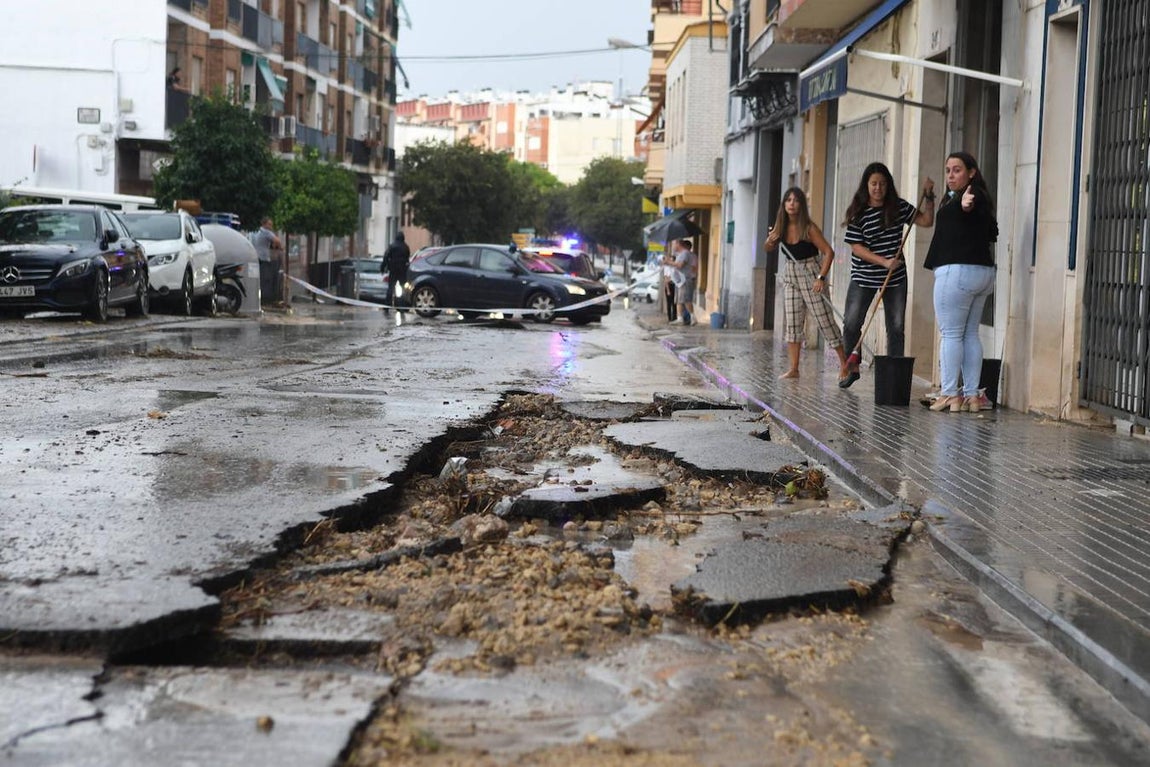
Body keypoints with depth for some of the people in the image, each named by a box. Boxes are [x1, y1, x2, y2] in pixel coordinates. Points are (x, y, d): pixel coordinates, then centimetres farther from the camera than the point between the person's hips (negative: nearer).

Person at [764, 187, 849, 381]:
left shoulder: (809, 228, -16)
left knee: (824, 320, -4)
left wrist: (821, 278, -24)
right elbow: (769, 248, 15)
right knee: (792, 323, 5)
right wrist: (771, 240, -9)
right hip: (790, 275, 6)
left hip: (810, 274, -6)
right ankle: (793, 369, 9)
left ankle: (844, 363, 5)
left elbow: (829, 252, -17)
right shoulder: (781, 226, 0)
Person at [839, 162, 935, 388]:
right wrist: (884, 262, -20)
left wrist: (928, 197, -7)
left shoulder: (899, 207, 1)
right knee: (851, 323, -5)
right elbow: (856, 248, -11)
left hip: (895, 277, 2)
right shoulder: (858, 213, -8)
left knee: (896, 327, 2)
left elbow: (926, 221, 6)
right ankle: (852, 368, 13)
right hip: (864, 277, -2)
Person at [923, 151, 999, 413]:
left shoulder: (966, 196, -11)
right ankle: (972, 395, 10)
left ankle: (949, 394, -6)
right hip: (983, 271, 10)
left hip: (957, 271, -10)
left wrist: (965, 204, -60)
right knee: (970, 334, 11)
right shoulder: (980, 198, 20)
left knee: (951, 334, -6)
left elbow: (966, 204, -36)